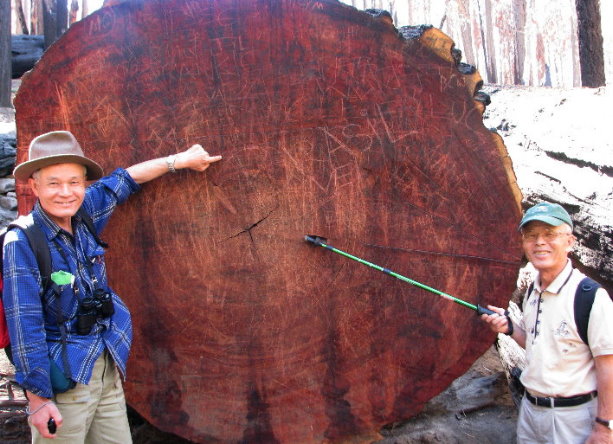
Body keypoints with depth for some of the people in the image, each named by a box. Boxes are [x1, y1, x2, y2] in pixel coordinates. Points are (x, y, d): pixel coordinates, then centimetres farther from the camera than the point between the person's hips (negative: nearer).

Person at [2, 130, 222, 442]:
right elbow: (25, 327, -18)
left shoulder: (82, 220, -1)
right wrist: (37, 398, -17)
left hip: (108, 370, 6)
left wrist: (181, 159, 20)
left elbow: (123, 181, 14)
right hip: (62, 380, -6)